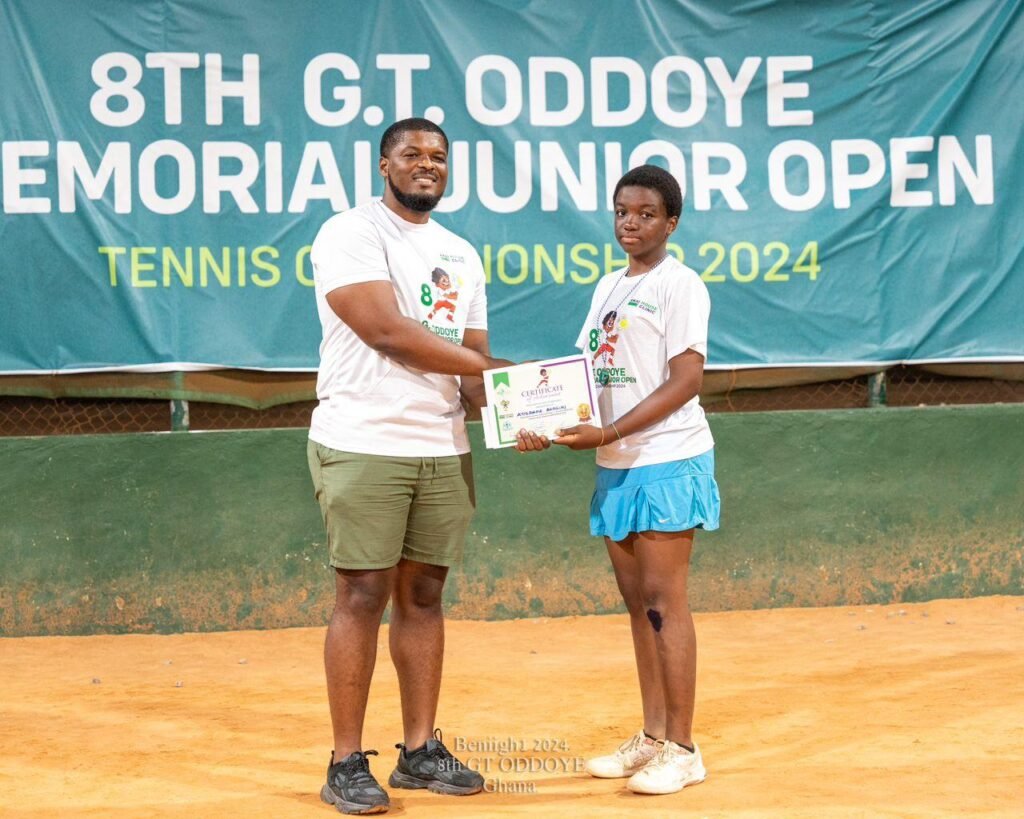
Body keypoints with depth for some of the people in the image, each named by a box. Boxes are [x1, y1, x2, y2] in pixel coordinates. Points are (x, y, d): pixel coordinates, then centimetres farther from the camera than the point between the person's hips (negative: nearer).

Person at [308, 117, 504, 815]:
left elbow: (472, 364, 14)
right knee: (363, 596, -4)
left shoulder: (462, 255, 17)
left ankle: (421, 750, 16)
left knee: (424, 595, 9)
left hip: (445, 449, 6)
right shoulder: (350, 234, -5)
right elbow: (388, 332, -17)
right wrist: (491, 366, -13)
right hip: (363, 444, -6)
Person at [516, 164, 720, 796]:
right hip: (616, 465, 7)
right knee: (637, 601, 10)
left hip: (667, 462, -7)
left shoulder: (680, 285, -7)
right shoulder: (609, 287, 15)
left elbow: (684, 382, -15)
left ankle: (681, 749, 0)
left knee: (663, 601, -6)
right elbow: (585, 371, 15)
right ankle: (651, 737, 19)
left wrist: (609, 433, -21)